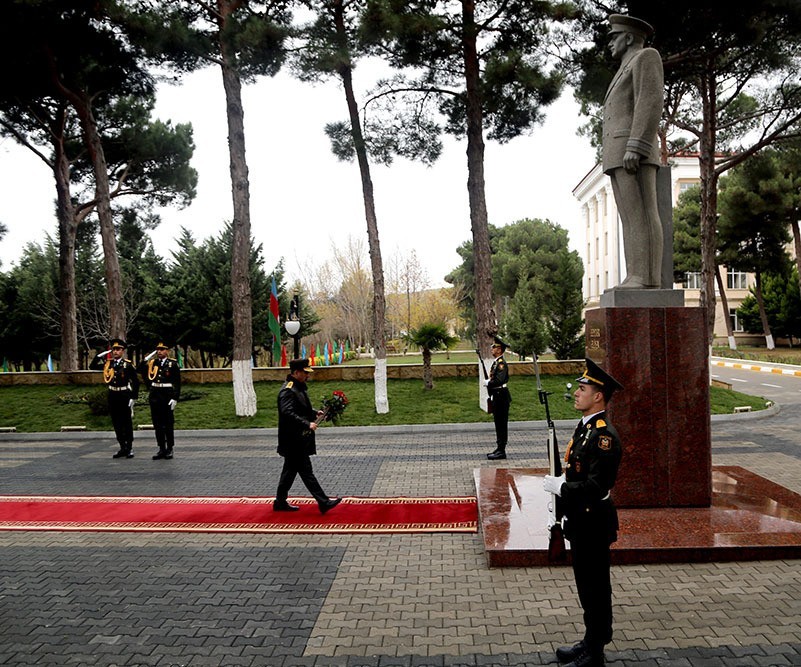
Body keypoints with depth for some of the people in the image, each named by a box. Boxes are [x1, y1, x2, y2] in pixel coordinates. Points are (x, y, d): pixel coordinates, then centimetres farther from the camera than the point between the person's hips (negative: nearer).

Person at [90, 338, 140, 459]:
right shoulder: (108, 363, 6)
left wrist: (133, 398, -12)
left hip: (124, 397, -5)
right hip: (112, 396, 5)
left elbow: (135, 382, -8)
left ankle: (129, 448, 11)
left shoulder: (128, 364, -8)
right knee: (117, 424, 10)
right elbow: (92, 367, 12)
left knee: (127, 424, 3)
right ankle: (123, 448, 20)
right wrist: (100, 356, 0)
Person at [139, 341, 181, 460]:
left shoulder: (173, 364, -4)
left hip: (167, 397, -4)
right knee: (157, 424, 8)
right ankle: (161, 449, 16)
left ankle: (169, 449, 12)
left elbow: (177, 383, -7)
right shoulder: (152, 362, 8)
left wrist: (175, 398, -13)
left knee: (168, 424, 4)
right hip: (155, 397, 4)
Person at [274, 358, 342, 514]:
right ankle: (323, 502, 1)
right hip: (294, 441, -10)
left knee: (290, 470, 16)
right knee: (306, 471, -3)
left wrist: (314, 413, 10)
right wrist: (307, 424, -29)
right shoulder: (288, 391, -18)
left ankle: (280, 502, 25)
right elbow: (288, 413, -28)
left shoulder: (299, 388, 14)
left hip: (299, 440, 10)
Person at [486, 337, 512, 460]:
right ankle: (499, 449, 21)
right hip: (497, 397, 10)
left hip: (501, 397, -10)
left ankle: (501, 451, 0)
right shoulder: (496, 362, 15)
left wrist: (487, 382, -13)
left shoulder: (501, 363, -16)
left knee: (501, 424, -4)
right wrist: (488, 382, 4)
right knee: (498, 423, 14)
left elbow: (499, 380, -26)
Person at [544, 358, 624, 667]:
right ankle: (591, 642, 36)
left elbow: (597, 486, -28)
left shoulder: (604, 435, -23)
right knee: (586, 584, 21)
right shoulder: (585, 427, 9)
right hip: (580, 520, 10)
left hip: (594, 524, -10)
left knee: (595, 589, 5)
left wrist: (561, 487, -20)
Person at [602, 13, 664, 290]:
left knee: (642, 216, -15)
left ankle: (647, 279, -19)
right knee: (631, 219, 1)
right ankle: (637, 280, -3)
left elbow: (651, 103, -13)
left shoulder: (646, 57, 1)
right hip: (621, 158, 10)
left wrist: (635, 149, -22)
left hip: (635, 153, -10)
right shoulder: (627, 75, 30)